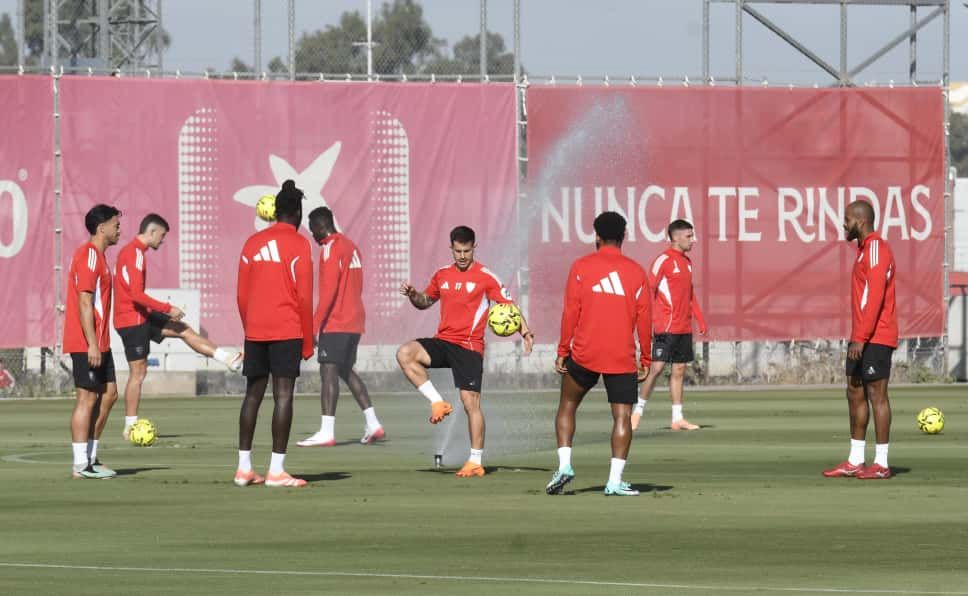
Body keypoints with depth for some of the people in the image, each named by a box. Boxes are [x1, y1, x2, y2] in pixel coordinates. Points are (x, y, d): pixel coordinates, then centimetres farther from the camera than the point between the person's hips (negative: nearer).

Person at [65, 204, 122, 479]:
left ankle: (91, 458, 16)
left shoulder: (97, 256, 18)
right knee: (87, 397, -8)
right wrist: (92, 344, -22)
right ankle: (80, 465, -6)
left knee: (108, 394, 11)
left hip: (99, 343, 10)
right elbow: (84, 303, -20)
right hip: (86, 343, -10)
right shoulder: (89, 256, -14)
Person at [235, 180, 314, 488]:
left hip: (255, 332, 5)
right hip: (287, 330, -5)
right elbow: (303, 297, -6)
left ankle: (244, 468, 10)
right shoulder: (298, 244, -4)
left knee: (253, 393, 10)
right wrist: (308, 343, 0)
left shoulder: (253, 243, 10)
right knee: (283, 395, -6)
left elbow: (242, 295, 12)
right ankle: (276, 470, -11)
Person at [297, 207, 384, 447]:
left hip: (336, 323, -9)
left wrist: (315, 324, -20)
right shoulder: (351, 247, 17)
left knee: (328, 371, -12)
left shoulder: (331, 248, -11)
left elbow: (329, 290, -19)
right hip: (355, 322, 9)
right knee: (346, 371, 18)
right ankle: (372, 424, 15)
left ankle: (327, 432, -21)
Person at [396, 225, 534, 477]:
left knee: (471, 401, -7)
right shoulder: (442, 275, 12)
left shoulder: (485, 277, -3)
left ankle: (476, 461, 1)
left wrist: (525, 332, -20)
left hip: (469, 347, -4)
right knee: (404, 353, -21)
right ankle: (438, 403, -11)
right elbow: (426, 301, 27)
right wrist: (413, 295, 3)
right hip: (442, 341, 5)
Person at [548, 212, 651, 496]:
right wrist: (646, 360, 10)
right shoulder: (636, 272, 4)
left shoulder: (581, 267, 0)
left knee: (567, 406, 17)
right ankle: (615, 481, -7)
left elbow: (570, 312, -3)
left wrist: (562, 352, 3)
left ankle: (564, 465, 4)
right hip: (623, 359, 0)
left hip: (584, 355, 0)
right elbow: (644, 319, 4)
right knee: (622, 417, 2)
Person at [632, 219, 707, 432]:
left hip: (684, 328, 8)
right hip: (666, 326, -8)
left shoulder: (686, 262, 16)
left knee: (679, 370, 7)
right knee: (657, 367, -8)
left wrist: (700, 319, 18)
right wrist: (649, 322, -19)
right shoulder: (664, 260, -9)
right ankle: (638, 410, 3)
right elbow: (649, 291, -13)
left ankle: (677, 418, 9)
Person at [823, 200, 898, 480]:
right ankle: (855, 462, 14)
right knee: (855, 394, 10)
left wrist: (861, 338, -23)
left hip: (875, 338, -10)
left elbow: (875, 297, -20)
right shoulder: (864, 250, 19)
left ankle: (881, 464, -5)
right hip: (861, 338, 10)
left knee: (876, 394, -7)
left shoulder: (877, 250, -13)